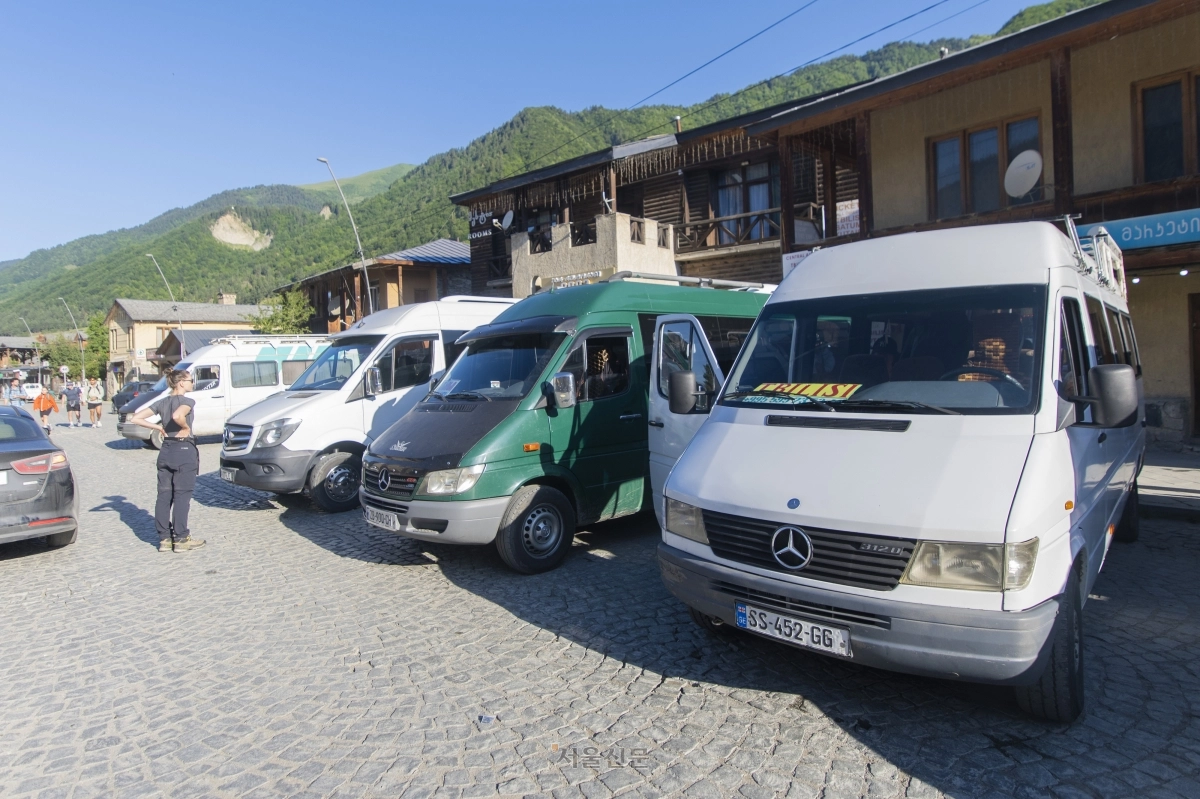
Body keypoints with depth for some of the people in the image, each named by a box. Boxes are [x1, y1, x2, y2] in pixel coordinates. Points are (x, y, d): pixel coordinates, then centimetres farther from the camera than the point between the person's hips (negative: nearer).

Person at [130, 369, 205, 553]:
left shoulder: (161, 403, 10)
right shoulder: (188, 401, -10)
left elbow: (136, 418, 6)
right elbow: (177, 416, -31)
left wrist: (158, 427, 7)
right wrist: (186, 427, -13)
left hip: (165, 451, 7)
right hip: (184, 451, -7)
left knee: (164, 495, 9)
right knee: (182, 496, -2)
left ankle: (164, 539, 13)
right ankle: (181, 539, 1)